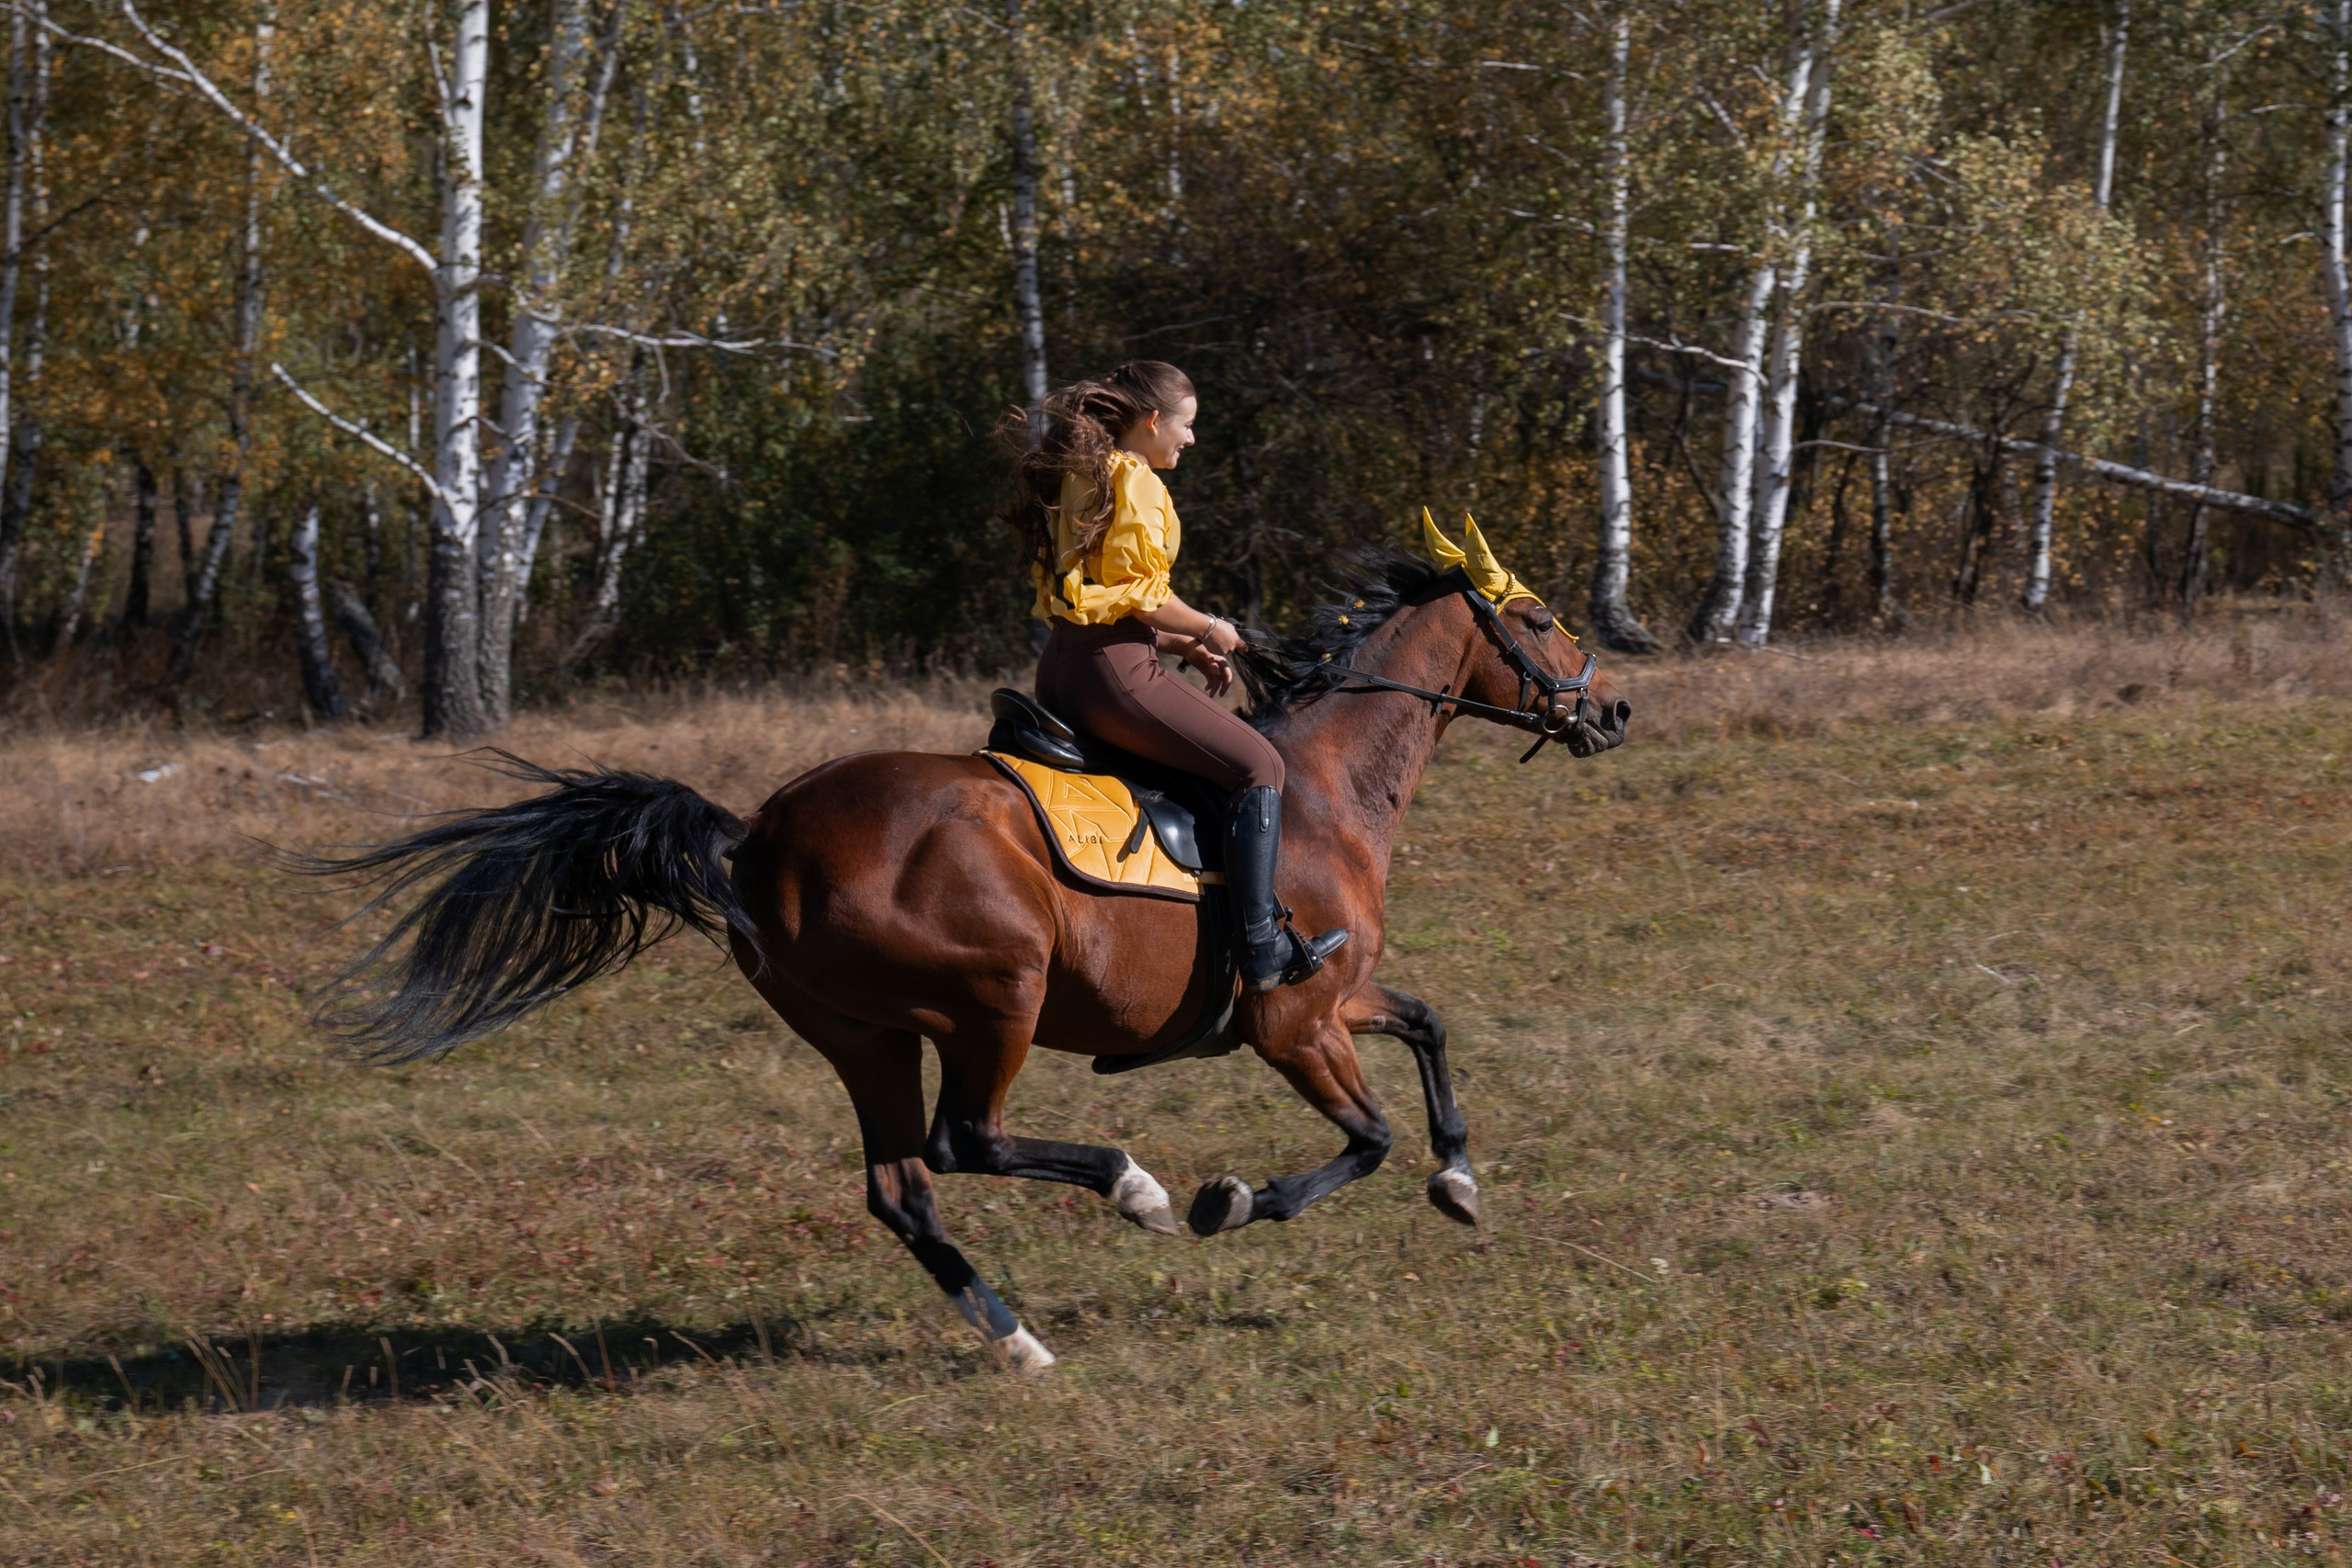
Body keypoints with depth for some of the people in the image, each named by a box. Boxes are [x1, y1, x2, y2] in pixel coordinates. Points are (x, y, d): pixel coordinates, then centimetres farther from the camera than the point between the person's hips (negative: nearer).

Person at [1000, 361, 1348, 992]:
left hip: (1060, 672, 11)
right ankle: (1263, 948, -10)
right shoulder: (1135, 482, -11)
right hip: (1114, 673, -11)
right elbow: (1142, 595, -17)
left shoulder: (1078, 477, 19)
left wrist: (1184, 646, 18)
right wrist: (1208, 630, -1)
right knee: (1257, 765, -4)